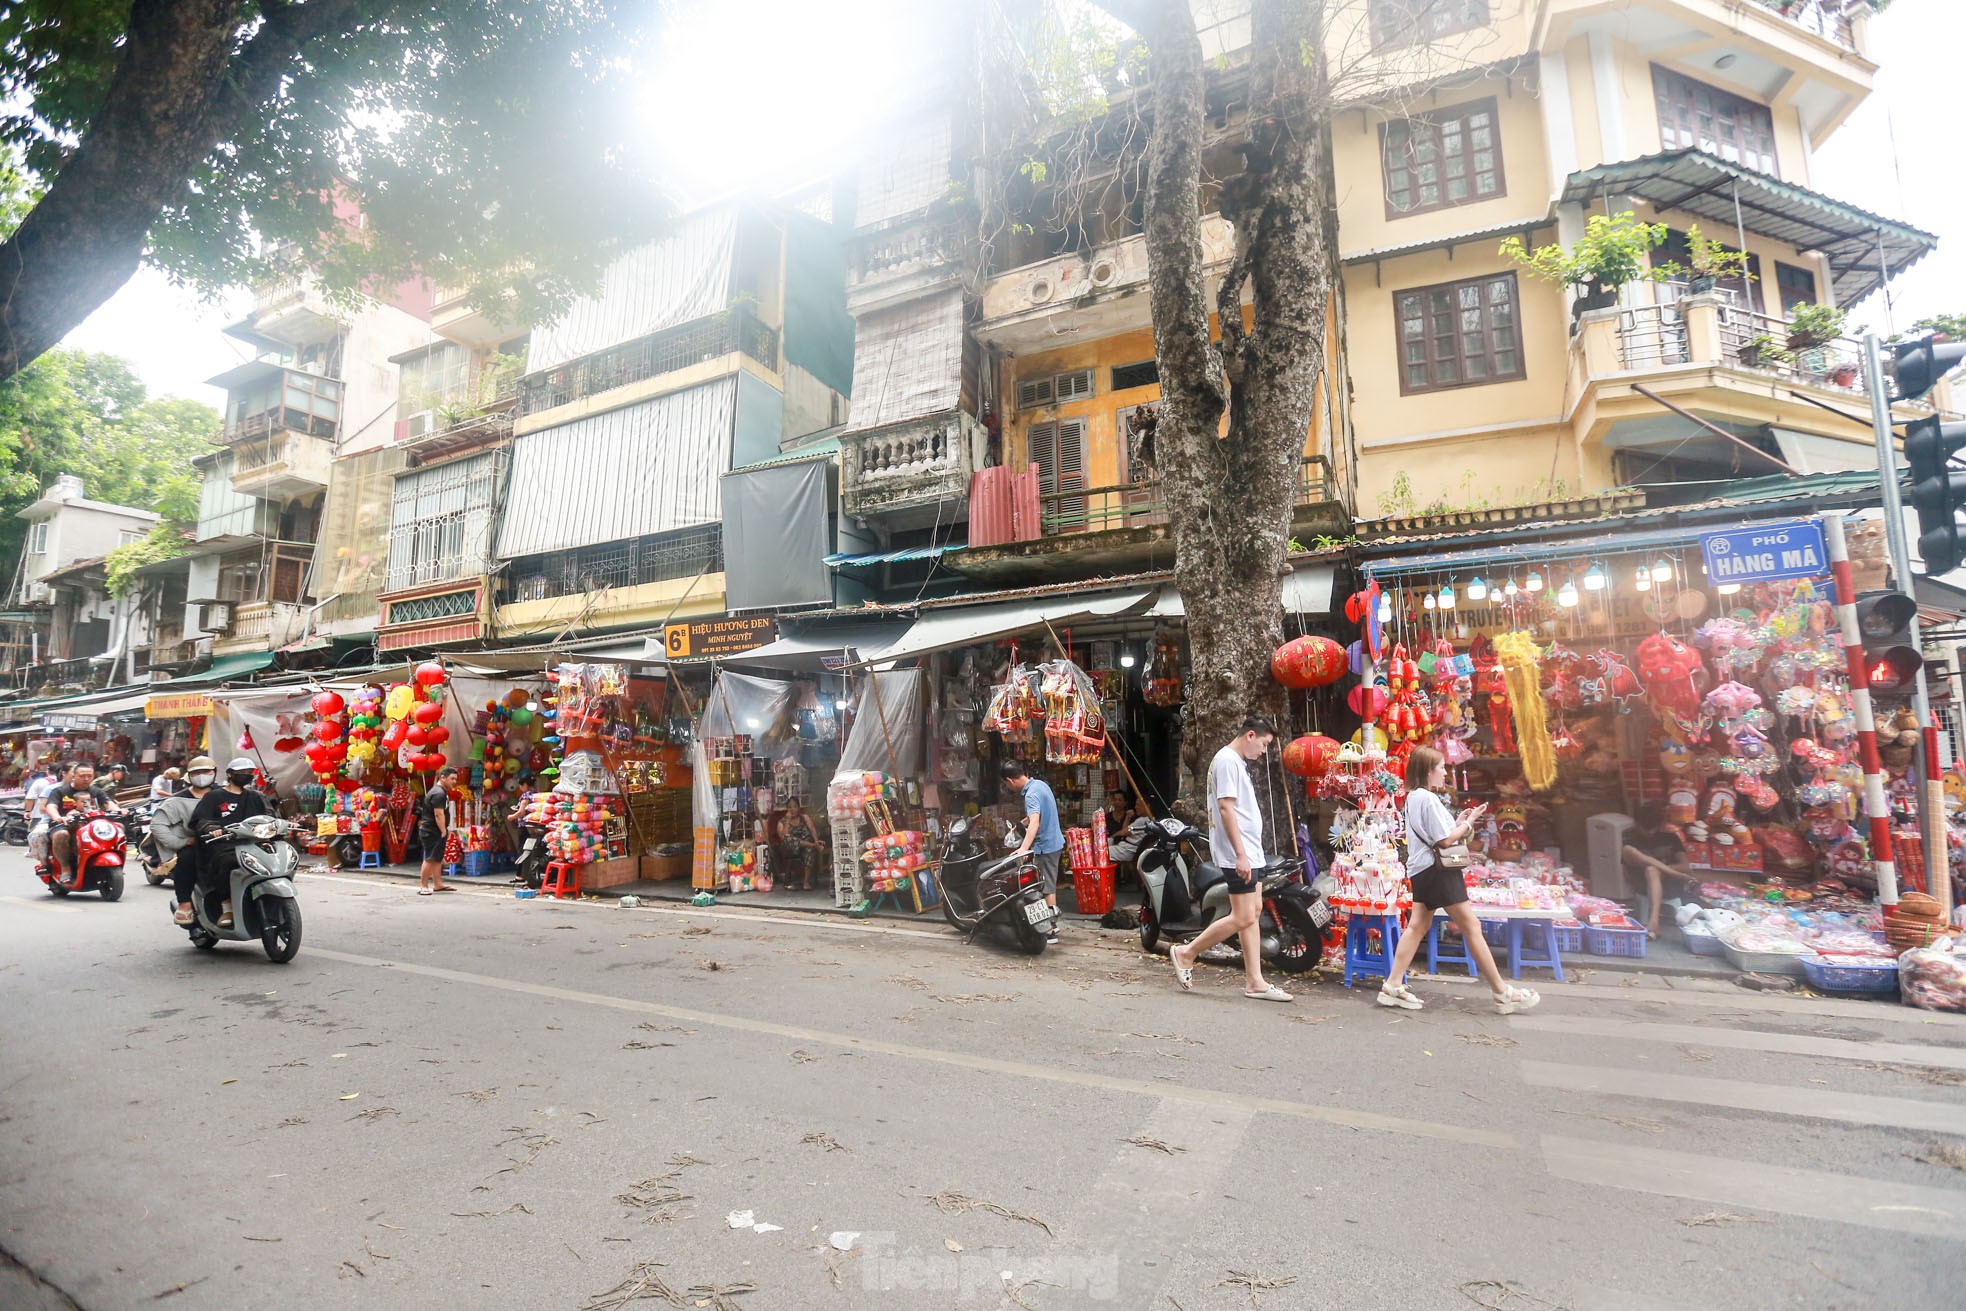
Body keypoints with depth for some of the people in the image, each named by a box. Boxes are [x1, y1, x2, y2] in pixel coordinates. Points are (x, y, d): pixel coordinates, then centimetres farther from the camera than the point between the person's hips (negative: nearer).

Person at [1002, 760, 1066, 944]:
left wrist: (1024, 848, -49)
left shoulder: (1031, 794, -24)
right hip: (1054, 841, 10)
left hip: (1045, 846, -10)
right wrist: (1023, 821, 34)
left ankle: (1050, 931, 6)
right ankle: (1052, 923, 31)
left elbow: (1035, 823, -39)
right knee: (1048, 886, 20)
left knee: (1047, 888, -1)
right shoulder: (1040, 784, 5)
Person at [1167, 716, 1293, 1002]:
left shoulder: (1237, 762, 18)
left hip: (1249, 850, 11)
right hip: (1237, 853, -11)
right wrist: (1241, 854, -24)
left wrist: (1249, 852, 20)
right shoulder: (1227, 760, -14)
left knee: (1254, 912, 9)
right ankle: (1186, 954, 4)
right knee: (1242, 918, -8)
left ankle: (1254, 981, 13)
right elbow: (1225, 808, -21)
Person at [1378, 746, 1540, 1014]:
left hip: (1421, 870, 10)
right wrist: (1468, 823, -5)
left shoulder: (1413, 798, 14)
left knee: (1417, 926, 8)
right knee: (1471, 927, -1)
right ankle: (1502, 993, 8)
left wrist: (1458, 822, 12)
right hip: (1438, 869, -9)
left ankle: (1392, 985, 5)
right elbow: (1445, 840, -17)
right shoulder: (1429, 799, -16)